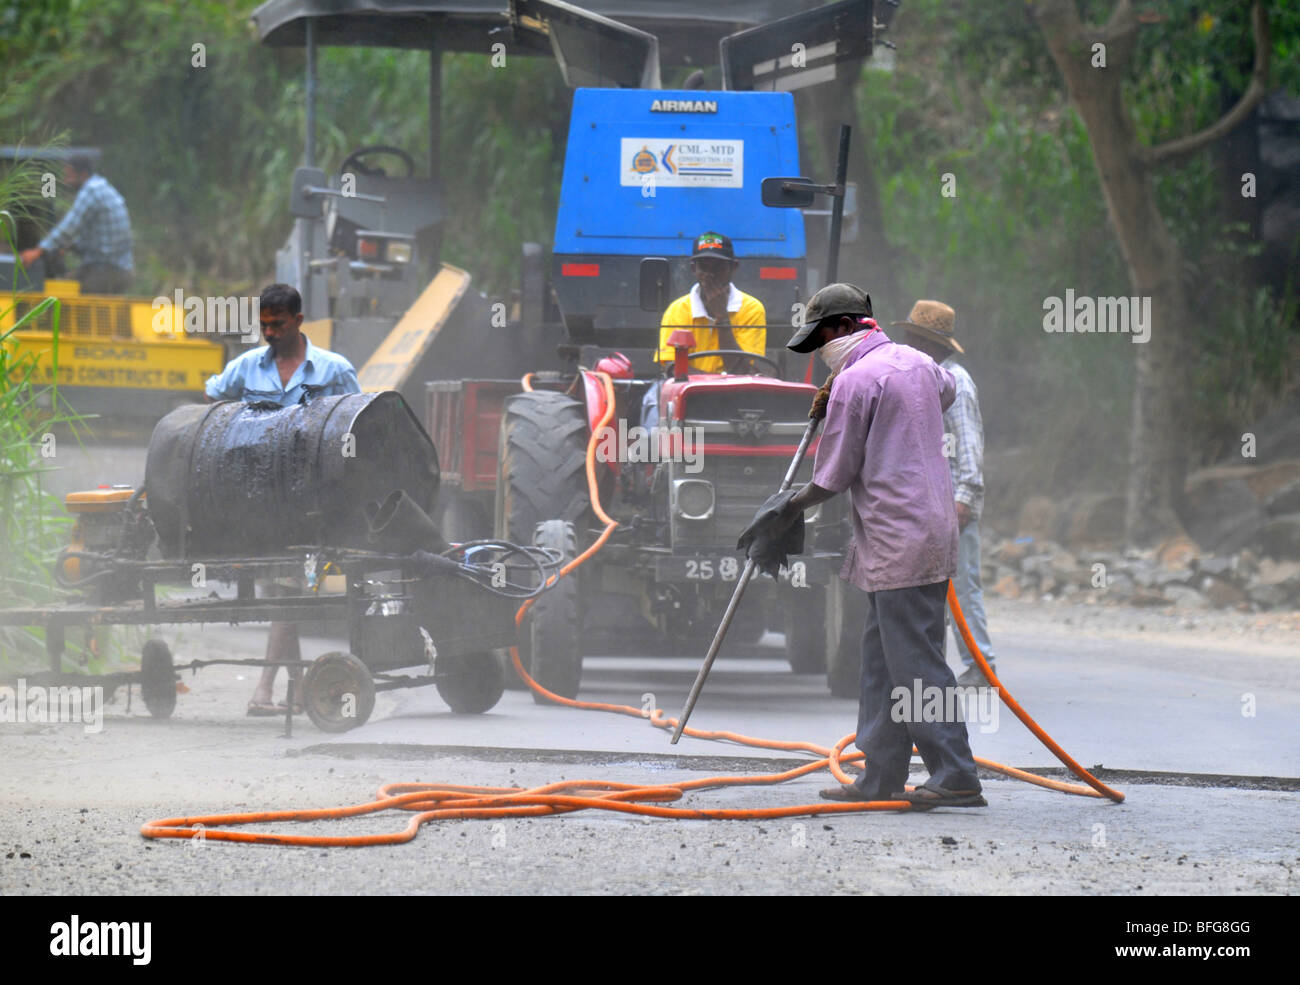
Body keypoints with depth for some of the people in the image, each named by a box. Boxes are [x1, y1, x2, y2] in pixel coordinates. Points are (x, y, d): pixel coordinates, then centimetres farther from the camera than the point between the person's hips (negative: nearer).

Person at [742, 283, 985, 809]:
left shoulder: (854, 380, -12)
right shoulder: (914, 362, 13)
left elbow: (835, 475, -9)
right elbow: (946, 389, 40)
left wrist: (792, 504, 10)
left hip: (899, 541, -9)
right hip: (933, 525, 9)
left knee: (915, 662, -9)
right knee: (881, 657, 13)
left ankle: (956, 777, -12)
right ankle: (881, 776, 14)